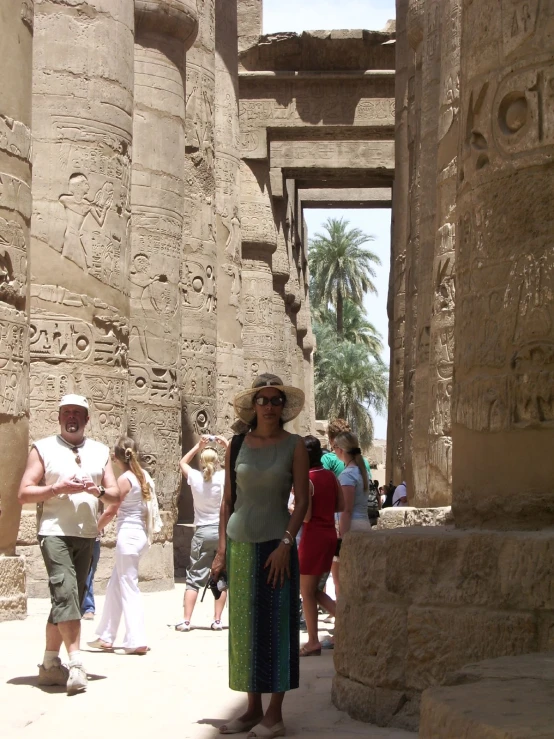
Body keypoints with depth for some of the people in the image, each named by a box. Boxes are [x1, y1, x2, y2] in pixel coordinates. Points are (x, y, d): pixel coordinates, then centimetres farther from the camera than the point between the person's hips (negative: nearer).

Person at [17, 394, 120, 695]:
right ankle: (76, 663, -21)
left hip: (87, 535, 5)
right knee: (65, 593, -19)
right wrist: (58, 488, -16)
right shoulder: (43, 449, 3)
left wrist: (98, 490, -10)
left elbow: (116, 495, 11)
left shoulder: (100, 452, 14)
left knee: (67, 599, 9)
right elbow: (24, 493, -3)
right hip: (54, 532, -5)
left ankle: (50, 665, 18)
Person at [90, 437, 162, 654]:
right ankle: (106, 637, 21)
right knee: (114, 587, 15)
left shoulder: (125, 479, -12)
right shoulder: (144, 476, 10)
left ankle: (137, 641, -4)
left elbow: (110, 511, -9)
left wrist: (94, 530, 3)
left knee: (128, 589, -3)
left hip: (128, 535, -8)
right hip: (141, 535, 8)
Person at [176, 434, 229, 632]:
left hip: (202, 532, 1)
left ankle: (186, 621, 1)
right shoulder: (223, 477, -8)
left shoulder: (195, 477, -4)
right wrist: (227, 445, 8)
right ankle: (217, 620, 7)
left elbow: (183, 462, 17)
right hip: (223, 531, -1)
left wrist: (198, 446, 14)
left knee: (194, 578, 5)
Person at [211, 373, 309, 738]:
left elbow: (302, 500, -4)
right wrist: (222, 549, 5)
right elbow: (228, 500, 9)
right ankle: (253, 709, 17)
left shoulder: (294, 445, -1)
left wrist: (285, 543, -14)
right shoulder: (237, 445, 6)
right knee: (243, 630, 7)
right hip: (240, 545, 3)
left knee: (276, 628, -1)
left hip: (275, 545, -3)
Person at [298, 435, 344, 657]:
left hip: (313, 537, -8)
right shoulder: (330, 475, 5)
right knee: (314, 590, 18)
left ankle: (313, 642, 9)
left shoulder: (305, 479, -17)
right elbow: (341, 505, 11)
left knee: (307, 592, 4)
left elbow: (306, 515, -19)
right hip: (329, 534, 8)